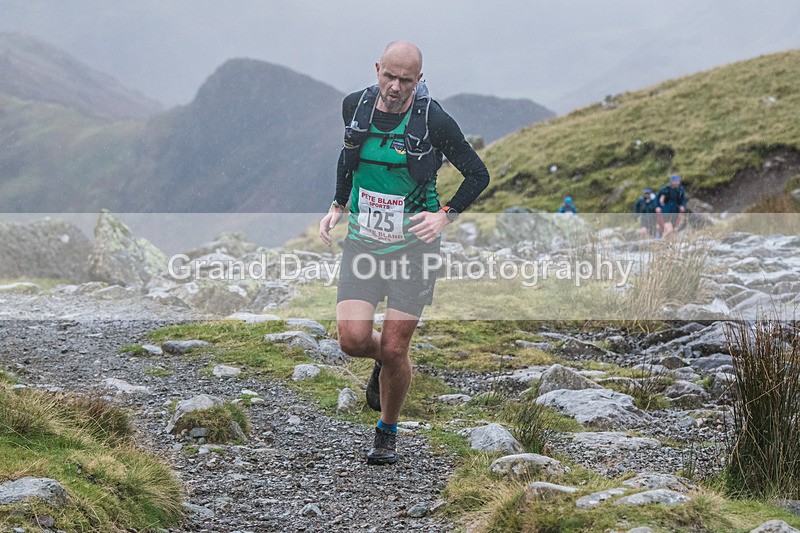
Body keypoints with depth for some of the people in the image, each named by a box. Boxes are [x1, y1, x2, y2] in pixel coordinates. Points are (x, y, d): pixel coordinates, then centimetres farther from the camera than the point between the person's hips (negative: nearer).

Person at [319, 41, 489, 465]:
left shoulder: (434, 121, -12)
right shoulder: (355, 107, 0)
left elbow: (478, 175, -1)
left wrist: (445, 216, -11)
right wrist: (338, 205, 15)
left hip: (412, 243, -3)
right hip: (362, 240, 3)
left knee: (394, 350, -4)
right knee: (353, 340, -12)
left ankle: (387, 431, 21)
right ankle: (382, 360, 26)